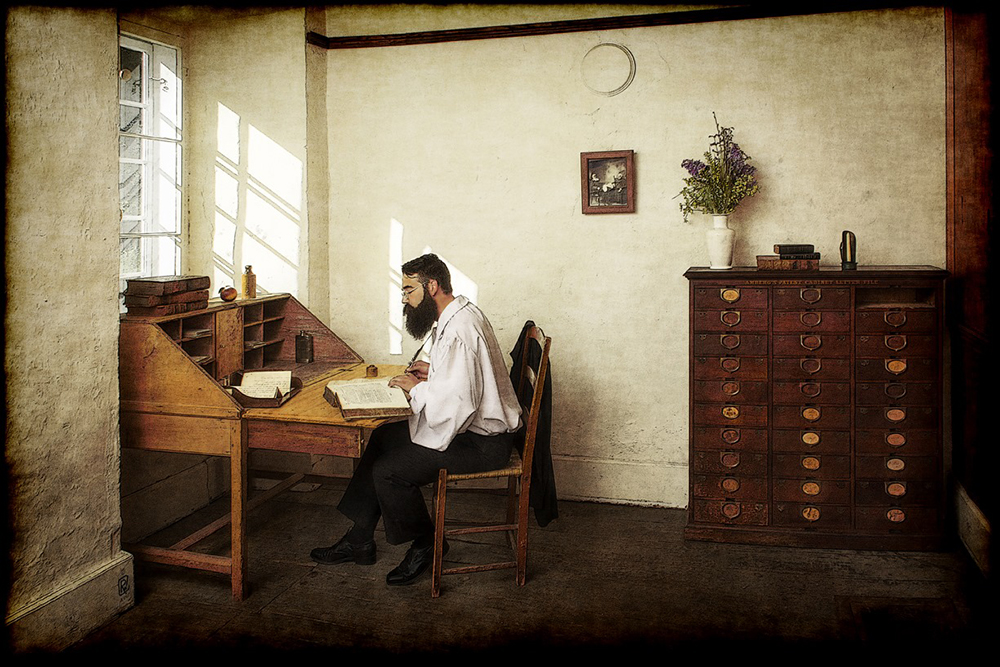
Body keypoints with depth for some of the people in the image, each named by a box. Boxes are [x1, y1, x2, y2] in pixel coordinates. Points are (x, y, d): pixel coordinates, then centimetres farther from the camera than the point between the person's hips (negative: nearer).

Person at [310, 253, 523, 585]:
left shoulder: (458, 330, -24)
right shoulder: (461, 314, 10)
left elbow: (457, 403, -31)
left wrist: (416, 388, -15)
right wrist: (432, 372, 9)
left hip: (480, 443, -11)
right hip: (474, 425, 11)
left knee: (388, 471, -15)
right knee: (381, 439, 12)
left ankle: (425, 544, 10)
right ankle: (359, 540, 18)